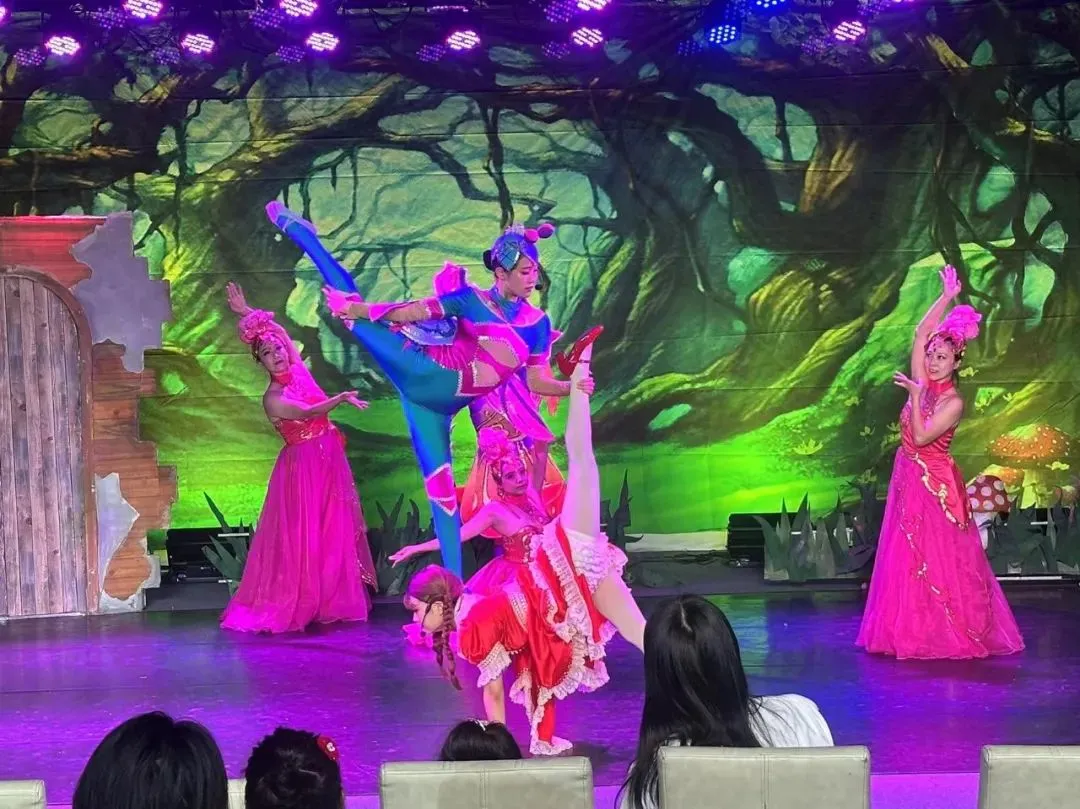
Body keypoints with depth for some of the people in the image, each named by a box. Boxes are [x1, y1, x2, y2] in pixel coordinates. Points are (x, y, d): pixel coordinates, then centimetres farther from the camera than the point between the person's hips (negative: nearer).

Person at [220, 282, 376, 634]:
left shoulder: (299, 371, 4)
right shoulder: (272, 399, -13)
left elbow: (279, 331, 12)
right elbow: (306, 413, -28)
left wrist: (248, 313, 9)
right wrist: (342, 397, -35)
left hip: (330, 462, 7)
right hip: (304, 468, -7)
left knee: (335, 534, 7)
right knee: (303, 537, -6)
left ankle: (331, 601, 12)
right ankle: (297, 605, 0)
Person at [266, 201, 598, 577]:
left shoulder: (538, 323, 6)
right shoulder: (472, 299, -2)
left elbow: (537, 382, 6)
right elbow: (412, 312, -3)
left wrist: (572, 387, -13)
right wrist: (357, 308, -7)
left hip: (439, 399, 2)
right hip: (422, 375, -2)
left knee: (440, 481, -2)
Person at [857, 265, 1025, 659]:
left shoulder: (953, 402, -13)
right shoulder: (923, 384, 4)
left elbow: (921, 437, -22)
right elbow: (921, 333, 0)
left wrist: (916, 397, -26)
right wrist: (947, 298, -3)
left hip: (934, 485, -7)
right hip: (907, 479, 7)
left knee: (939, 561, -3)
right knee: (906, 561, 8)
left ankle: (952, 632, 4)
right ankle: (914, 632, 14)